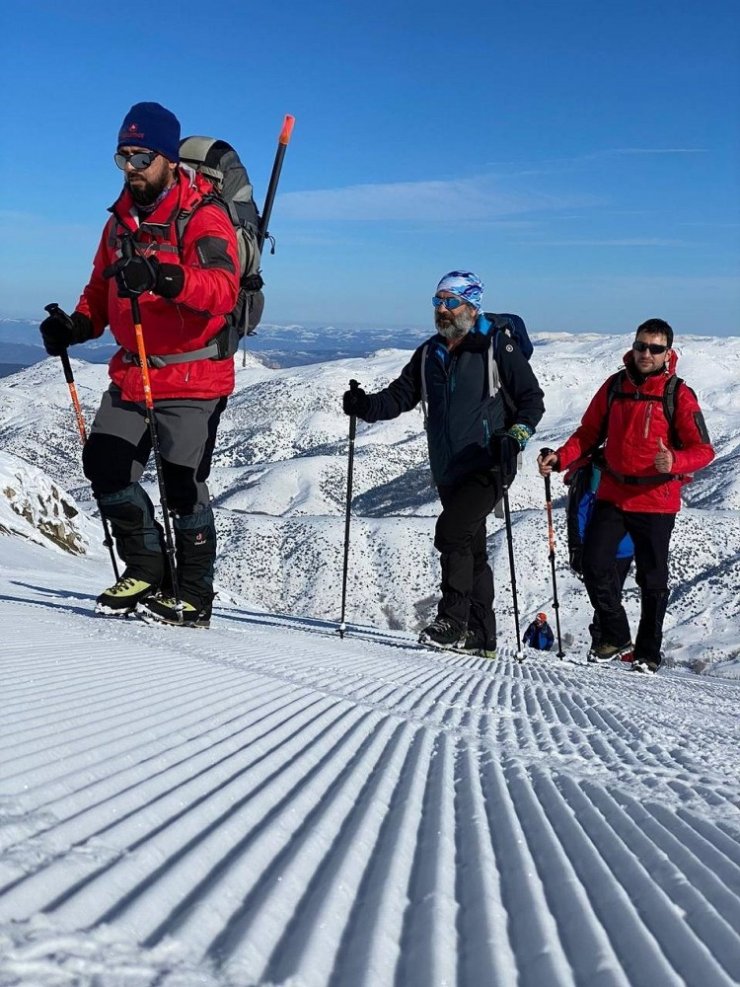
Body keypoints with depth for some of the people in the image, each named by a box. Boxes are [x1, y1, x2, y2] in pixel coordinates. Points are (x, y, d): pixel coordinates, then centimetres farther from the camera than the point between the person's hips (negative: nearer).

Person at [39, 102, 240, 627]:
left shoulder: (204, 218, -13)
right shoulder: (121, 219, 9)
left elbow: (222, 288, -31)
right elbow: (102, 289, 20)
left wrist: (164, 277, -48)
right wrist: (77, 325, 0)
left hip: (193, 377, -7)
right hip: (132, 372, 7)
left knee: (183, 484, -3)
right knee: (104, 465, 0)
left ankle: (195, 598, 13)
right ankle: (148, 570, 18)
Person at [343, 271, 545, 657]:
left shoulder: (497, 348, -5)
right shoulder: (429, 354, 12)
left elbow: (532, 398, -5)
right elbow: (400, 395, 9)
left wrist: (517, 434, -22)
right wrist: (367, 405, -10)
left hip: (488, 465, -7)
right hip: (448, 471, 7)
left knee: (451, 531, -21)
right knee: (470, 549, 11)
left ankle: (453, 620, -13)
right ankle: (480, 636, 18)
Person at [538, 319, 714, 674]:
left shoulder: (679, 395, -6)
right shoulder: (614, 386, 5)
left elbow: (703, 450, -9)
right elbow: (589, 432, 11)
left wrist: (674, 462, -31)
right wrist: (561, 458, -7)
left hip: (656, 501, -3)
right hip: (612, 494, 3)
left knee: (652, 580, 5)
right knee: (594, 565, -5)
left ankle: (647, 653, 21)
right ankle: (615, 637, 15)